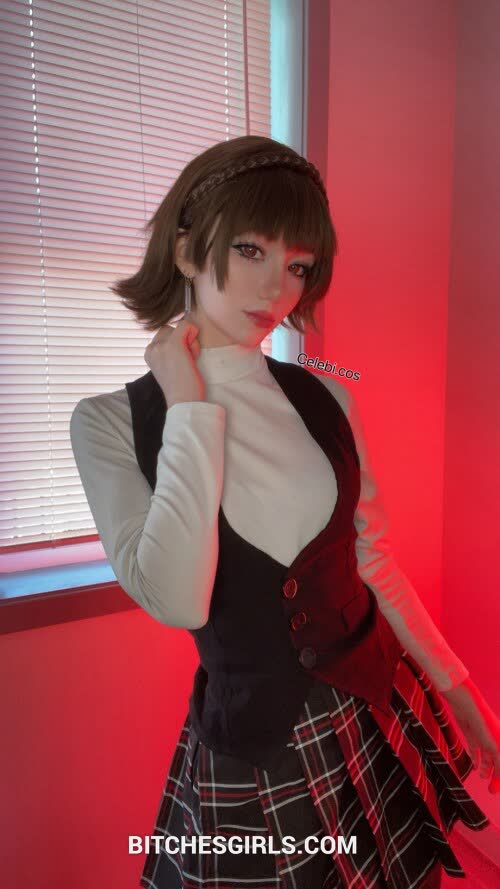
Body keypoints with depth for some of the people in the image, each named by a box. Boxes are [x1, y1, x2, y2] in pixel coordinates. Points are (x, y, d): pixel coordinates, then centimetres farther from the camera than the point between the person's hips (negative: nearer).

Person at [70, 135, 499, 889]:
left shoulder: (326, 400, -3)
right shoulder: (113, 420, -12)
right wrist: (191, 408, -21)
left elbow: (373, 562, 5)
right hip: (248, 748, -3)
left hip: (382, 714, 4)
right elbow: (177, 601, -24)